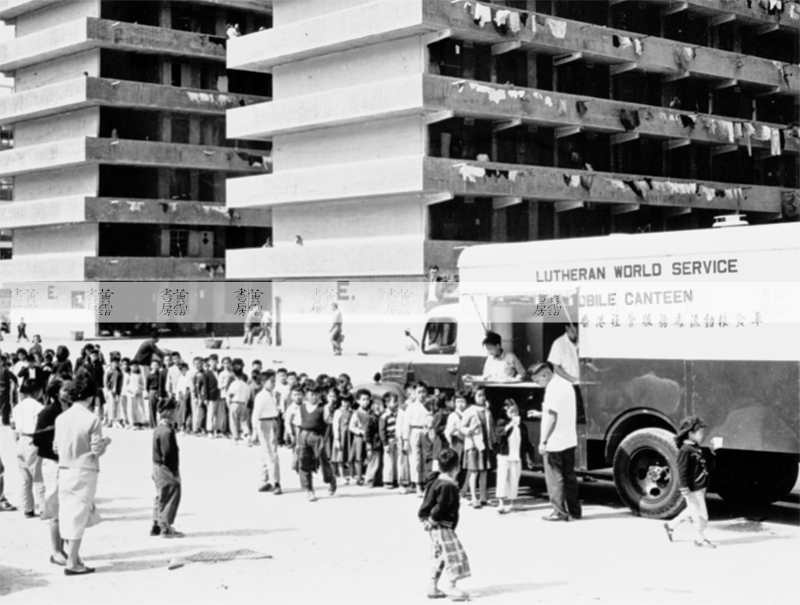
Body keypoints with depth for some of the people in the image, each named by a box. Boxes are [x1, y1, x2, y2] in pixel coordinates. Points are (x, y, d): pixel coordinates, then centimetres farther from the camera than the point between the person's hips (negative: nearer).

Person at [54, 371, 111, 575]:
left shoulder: (61, 418, 2)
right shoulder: (92, 420, -13)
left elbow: (56, 447, 7)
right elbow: (97, 450, -13)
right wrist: (106, 442, 7)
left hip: (64, 470, 5)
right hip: (84, 472, -5)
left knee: (68, 513, 15)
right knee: (78, 516, -1)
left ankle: (72, 554, 23)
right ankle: (72, 563, 1)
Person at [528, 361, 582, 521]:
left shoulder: (553, 388, -16)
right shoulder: (566, 384, 13)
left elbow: (551, 417, -20)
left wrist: (543, 441, -18)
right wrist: (539, 414, 18)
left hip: (555, 442, -9)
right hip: (569, 441, 9)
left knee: (554, 478, 0)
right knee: (569, 476, 14)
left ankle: (560, 512, 3)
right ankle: (574, 510, 18)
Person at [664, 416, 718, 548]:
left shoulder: (696, 449, 11)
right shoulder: (685, 450, -18)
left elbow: (709, 467, 17)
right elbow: (682, 471, -21)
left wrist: (713, 452, 9)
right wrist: (685, 489, -24)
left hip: (700, 488, 10)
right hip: (693, 489, -10)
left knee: (692, 510, 22)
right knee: (700, 514, -1)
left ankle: (671, 525, 35)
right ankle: (700, 539, 14)